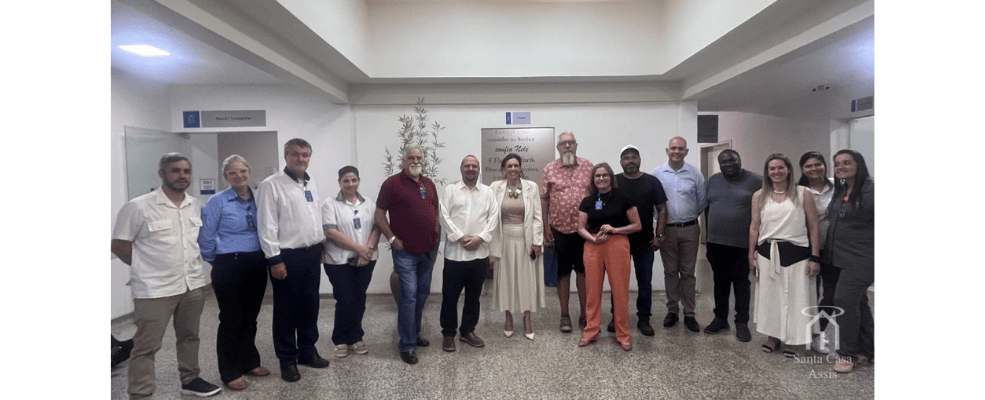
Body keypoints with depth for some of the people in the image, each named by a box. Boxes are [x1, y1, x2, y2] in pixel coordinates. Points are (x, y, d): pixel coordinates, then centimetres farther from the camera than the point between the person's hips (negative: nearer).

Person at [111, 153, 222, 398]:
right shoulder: (138, 207, -11)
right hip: (155, 289, -5)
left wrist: (192, 264, 10)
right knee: (147, 345, 4)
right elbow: (119, 245, -5)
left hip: (193, 284, 5)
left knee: (189, 336, 18)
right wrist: (148, 267, -2)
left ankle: (190, 380, 35)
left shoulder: (197, 206, 5)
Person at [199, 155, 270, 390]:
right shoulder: (218, 202, -6)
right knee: (231, 319, 4)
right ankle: (230, 373, 18)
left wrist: (264, 257, 9)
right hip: (229, 266, -4)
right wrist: (218, 263, 4)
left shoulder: (258, 199, 6)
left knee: (250, 317, 15)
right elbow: (206, 238, -3)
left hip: (257, 265, 4)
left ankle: (250, 362, 31)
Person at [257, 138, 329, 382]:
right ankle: (287, 360, 20)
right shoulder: (272, 184, -10)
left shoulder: (311, 183, 12)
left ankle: (307, 352, 31)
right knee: (286, 310, 6)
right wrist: (275, 259, -17)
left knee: (310, 306, 15)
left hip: (312, 254, 7)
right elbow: (267, 225, -14)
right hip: (288, 256, -7)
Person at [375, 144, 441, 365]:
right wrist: (392, 239, -12)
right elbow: (379, 214, -8)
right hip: (405, 252, -6)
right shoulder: (393, 183, -7)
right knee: (409, 296, -5)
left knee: (422, 294, 15)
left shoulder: (429, 184, 11)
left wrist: (436, 237, 11)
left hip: (428, 251, 6)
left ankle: (415, 333, 32)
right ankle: (407, 345, 6)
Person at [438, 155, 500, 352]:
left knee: (473, 296, 13)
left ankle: (467, 331, 28)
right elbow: (444, 216, -5)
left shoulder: (487, 191, 9)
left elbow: (493, 217, 2)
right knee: (450, 296, 4)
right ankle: (448, 333, 20)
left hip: (479, 253, 2)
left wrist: (480, 238, -11)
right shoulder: (450, 189, 4)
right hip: (454, 253, -2)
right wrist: (460, 237, -14)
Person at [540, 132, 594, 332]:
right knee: (563, 271, 8)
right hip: (560, 229, -1)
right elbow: (544, 199, 2)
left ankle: (585, 314, 23)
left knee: (583, 270, 10)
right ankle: (564, 315, 19)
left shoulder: (588, 167, 4)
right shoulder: (549, 169, 2)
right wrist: (545, 227, -2)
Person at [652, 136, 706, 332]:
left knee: (688, 273, 6)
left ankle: (689, 313, 15)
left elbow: (702, 201, 9)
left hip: (689, 229, 0)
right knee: (670, 272, 9)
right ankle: (672, 310, 20)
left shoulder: (695, 174, 2)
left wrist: (691, 218, 11)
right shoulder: (657, 173, 1)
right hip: (666, 229, 0)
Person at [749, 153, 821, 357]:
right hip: (767, 253, 2)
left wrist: (815, 257, -4)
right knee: (769, 296, 9)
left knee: (795, 297, 4)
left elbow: (813, 227, 0)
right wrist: (751, 256, 5)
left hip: (796, 253, -2)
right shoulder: (759, 196, 6)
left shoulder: (803, 194, 0)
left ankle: (791, 340, 21)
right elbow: (754, 227, 7)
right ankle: (773, 336, 25)